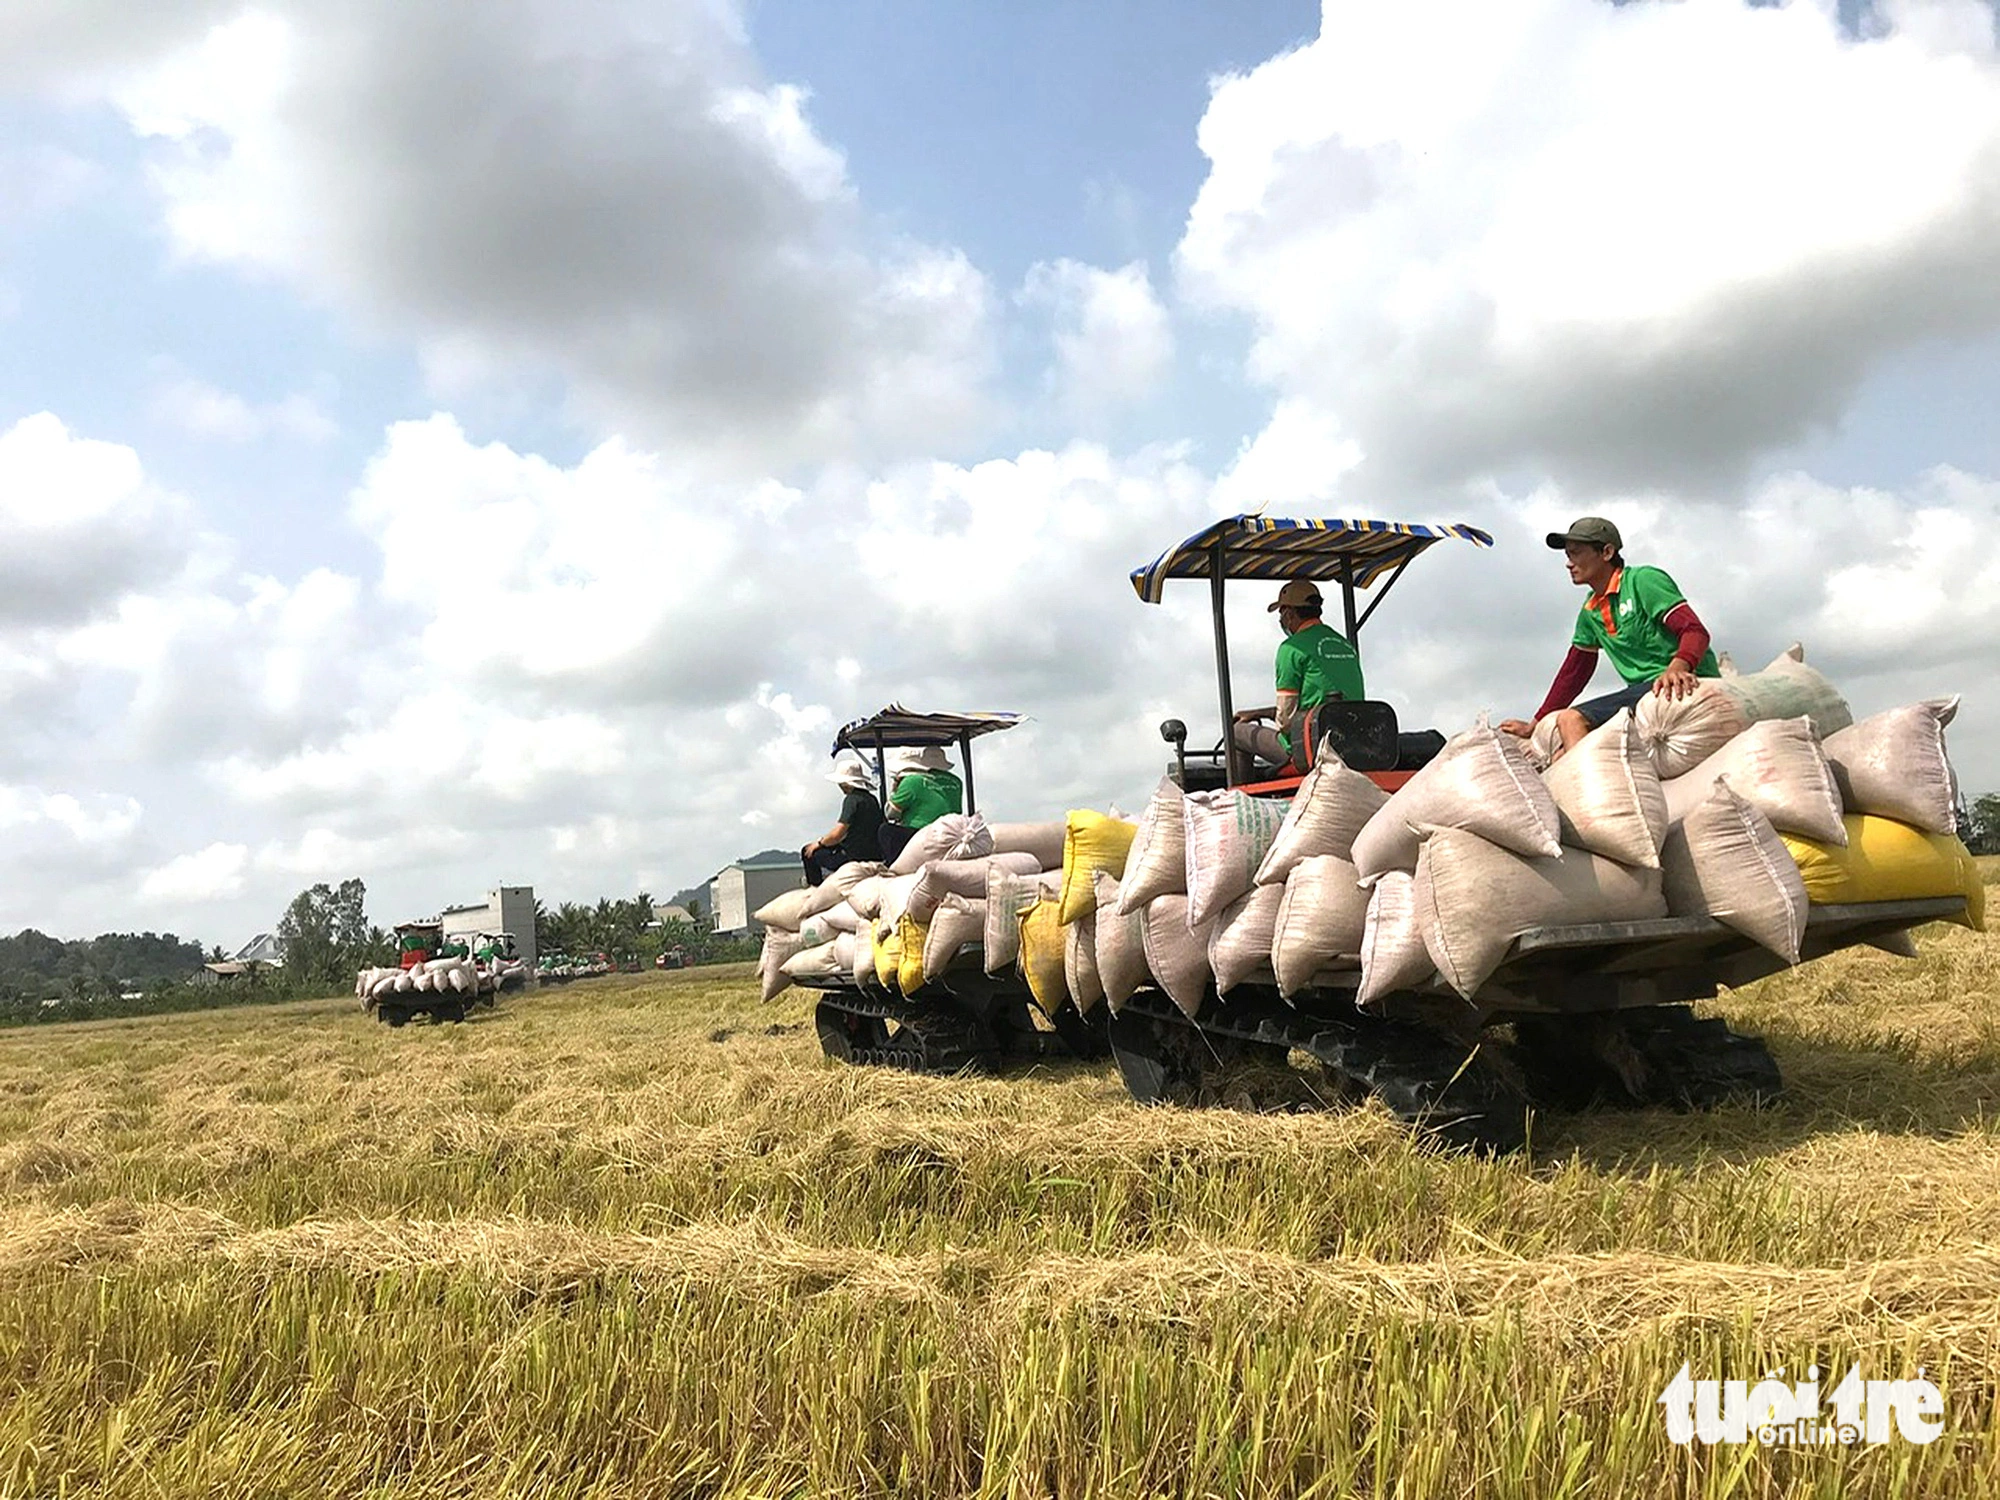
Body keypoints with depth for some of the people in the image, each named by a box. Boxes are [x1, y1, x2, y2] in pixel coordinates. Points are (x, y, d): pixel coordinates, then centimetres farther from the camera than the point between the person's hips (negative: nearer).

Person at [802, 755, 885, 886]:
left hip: (855, 857, -9)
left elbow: (837, 834, -21)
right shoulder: (871, 799, 9)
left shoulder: (852, 799, -17)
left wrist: (819, 843, -1)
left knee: (809, 852, 2)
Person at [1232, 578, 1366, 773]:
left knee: (1238, 731, 8)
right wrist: (1258, 713, 30)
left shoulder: (1292, 648, -7)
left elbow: (1285, 716, -9)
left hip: (1312, 748, -8)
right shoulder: (1346, 644, 17)